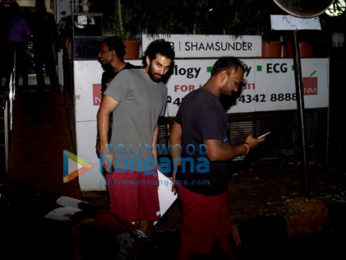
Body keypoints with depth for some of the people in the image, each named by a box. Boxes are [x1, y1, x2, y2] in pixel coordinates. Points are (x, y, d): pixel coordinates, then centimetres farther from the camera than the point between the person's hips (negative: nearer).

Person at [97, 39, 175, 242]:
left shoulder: (162, 90, 12)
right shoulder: (127, 77, -9)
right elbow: (104, 112, -11)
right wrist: (105, 149, -15)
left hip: (147, 163, 7)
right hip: (122, 163, -6)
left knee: (149, 214, 15)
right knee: (126, 217, 0)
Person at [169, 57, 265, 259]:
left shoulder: (191, 98, 7)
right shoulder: (210, 105, -25)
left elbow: (175, 137, 12)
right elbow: (215, 153, -30)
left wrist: (178, 172, 18)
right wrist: (246, 147, -13)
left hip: (188, 180, 10)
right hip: (203, 189, -10)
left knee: (222, 228, 26)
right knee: (193, 242, 9)